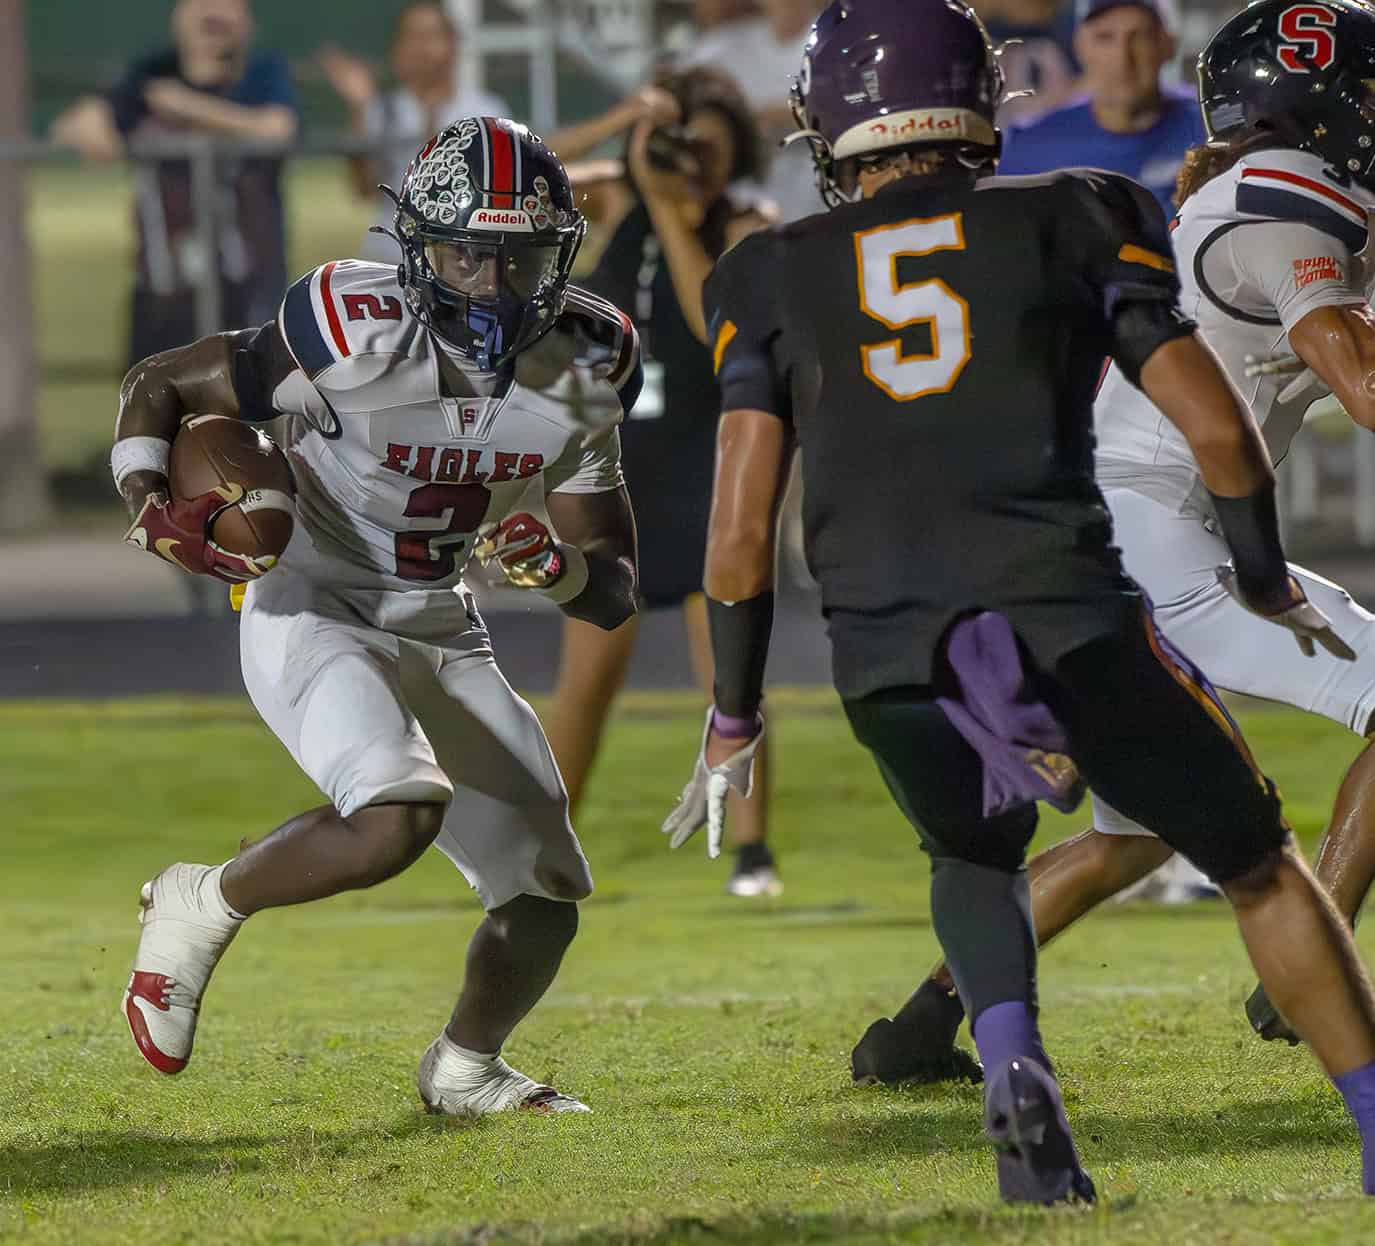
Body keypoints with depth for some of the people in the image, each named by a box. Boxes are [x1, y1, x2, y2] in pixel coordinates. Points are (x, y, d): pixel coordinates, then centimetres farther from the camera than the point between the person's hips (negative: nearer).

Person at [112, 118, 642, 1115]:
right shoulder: (356, 333, -22)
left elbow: (616, 596, -1)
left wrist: (558, 566, -23)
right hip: (315, 619, -6)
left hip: (447, 640, 6)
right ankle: (202, 909, -6)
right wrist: (152, 507, -25)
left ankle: (466, 1071, 36)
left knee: (546, 902, 6)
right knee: (397, 820, -33)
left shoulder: (585, 368, -7)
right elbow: (159, 386, -7)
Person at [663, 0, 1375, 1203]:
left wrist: (733, 721, 20)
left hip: (886, 650, 2)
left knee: (974, 856, 30)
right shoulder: (1070, 222, 12)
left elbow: (740, 528, 8)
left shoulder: (777, 279, 14)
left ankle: (1015, 1073, 2)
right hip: (1065, 612, -2)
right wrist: (1266, 581, 26)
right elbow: (1218, 429, 8)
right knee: (1258, 864, 18)